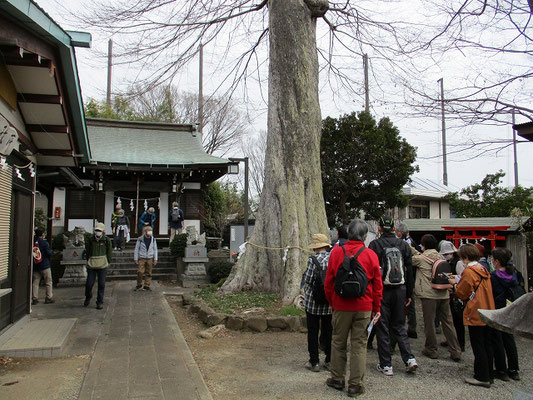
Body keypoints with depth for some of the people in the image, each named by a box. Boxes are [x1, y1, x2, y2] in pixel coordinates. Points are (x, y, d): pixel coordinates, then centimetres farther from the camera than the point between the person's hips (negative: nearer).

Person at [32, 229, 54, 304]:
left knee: (35, 282, 8)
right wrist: (51, 251, 7)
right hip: (45, 265, -4)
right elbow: (49, 253, -13)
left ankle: (35, 298, 6)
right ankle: (49, 298, 8)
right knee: (48, 282, 5)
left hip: (35, 266, 4)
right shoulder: (44, 242, -11)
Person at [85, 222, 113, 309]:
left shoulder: (107, 240, -1)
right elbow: (87, 252, 15)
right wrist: (89, 261, 10)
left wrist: (108, 262, 4)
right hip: (91, 265, 1)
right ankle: (88, 297, 32)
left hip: (103, 266, -1)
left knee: (101, 284, 2)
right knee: (89, 283, 3)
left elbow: (110, 253, 8)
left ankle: (100, 302, 13)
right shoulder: (90, 240, 3)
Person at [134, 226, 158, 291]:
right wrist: (135, 259, -3)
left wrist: (155, 259, 2)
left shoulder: (153, 239, 4)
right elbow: (136, 249, 0)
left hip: (150, 258, 2)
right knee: (140, 272, -11)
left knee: (148, 273, 2)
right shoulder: (140, 239, -4)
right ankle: (139, 285, 8)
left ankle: (146, 286, 12)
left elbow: (155, 249, 8)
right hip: (142, 258, -2)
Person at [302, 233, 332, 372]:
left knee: (313, 332, 8)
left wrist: (305, 292, 7)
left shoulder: (313, 260, -15)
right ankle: (329, 361, 23)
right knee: (328, 332, 15)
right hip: (330, 303, 4)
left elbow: (308, 281, -13)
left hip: (313, 302, -4)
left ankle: (314, 362, 14)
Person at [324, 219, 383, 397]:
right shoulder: (371, 255, -5)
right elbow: (378, 285, 0)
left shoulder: (336, 252, -4)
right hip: (364, 308, 0)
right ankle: (355, 385, 13)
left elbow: (328, 282, 1)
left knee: (338, 342, 14)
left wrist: (332, 303, 14)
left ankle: (337, 379, 25)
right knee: (359, 345, 7)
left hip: (341, 306, 0)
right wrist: (376, 308, 11)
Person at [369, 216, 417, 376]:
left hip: (382, 291, -4)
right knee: (399, 326, 18)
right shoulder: (404, 245, 5)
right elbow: (409, 271, 8)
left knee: (382, 328, 5)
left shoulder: (374, 245, -8)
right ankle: (409, 358, 7)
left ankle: (386, 365, 10)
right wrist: (409, 294, 15)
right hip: (400, 290, 4)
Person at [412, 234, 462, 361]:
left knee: (429, 323, 6)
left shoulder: (421, 258, -6)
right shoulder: (441, 257, 10)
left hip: (429, 295, -5)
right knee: (448, 323, 9)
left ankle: (431, 350, 15)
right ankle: (455, 352, 11)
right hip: (444, 294, 5)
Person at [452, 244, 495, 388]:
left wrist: (456, 283, 8)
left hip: (475, 314, -8)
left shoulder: (469, 271, -15)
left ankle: (482, 377, 5)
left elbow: (462, 293, -10)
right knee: (487, 344, 15)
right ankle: (489, 374, 24)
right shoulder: (484, 270, 10)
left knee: (478, 346, -1)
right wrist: (460, 281, 15)